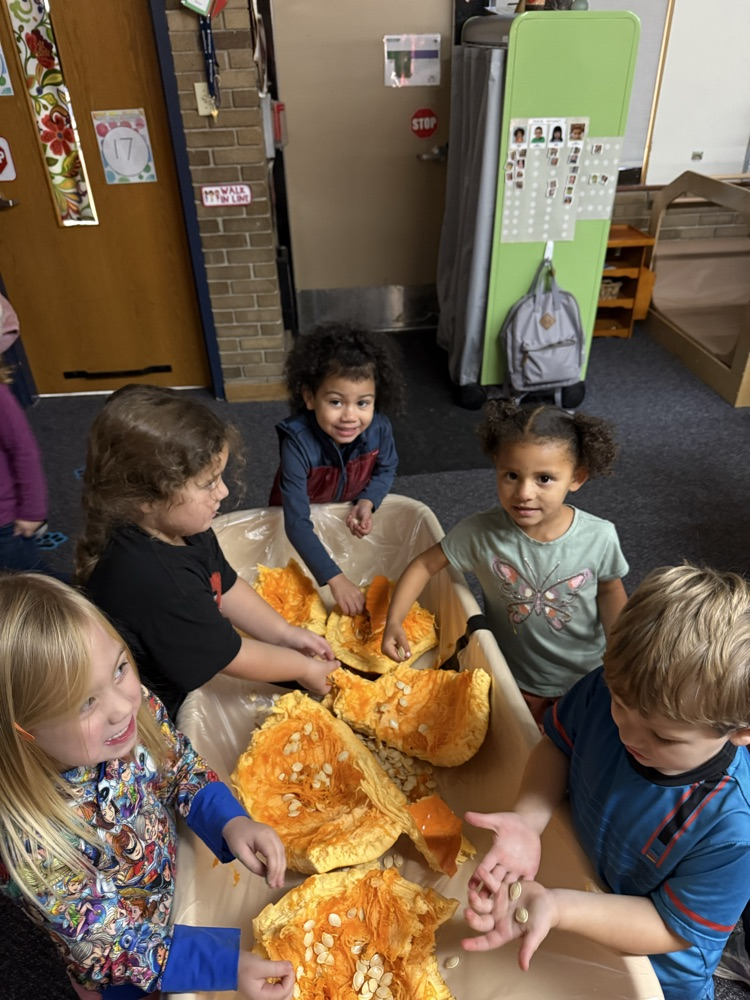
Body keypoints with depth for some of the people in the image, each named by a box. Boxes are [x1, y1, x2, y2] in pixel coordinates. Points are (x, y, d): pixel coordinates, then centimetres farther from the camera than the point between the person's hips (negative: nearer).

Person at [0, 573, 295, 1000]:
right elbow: (116, 947, -25)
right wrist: (230, 964, -30)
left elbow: (185, 770, -8)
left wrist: (232, 821, -24)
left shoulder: (137, 706, -26)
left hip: (187, 870, 3)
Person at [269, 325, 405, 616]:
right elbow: (297, 524, -42)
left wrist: (367, 502, -25)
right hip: (303, 518, -3)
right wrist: (336, 579, -47)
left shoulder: (379, 429, -30)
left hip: (349, 516, 3)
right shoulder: (298, 442, -42)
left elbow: (386, 469, -6)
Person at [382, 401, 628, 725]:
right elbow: (424, 565, -13)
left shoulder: (600, 537, -22)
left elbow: (610, 591, -2)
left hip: (585, 680, 1)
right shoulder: (480, 532, -25)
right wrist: (393, 622, -21)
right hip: (514, 683, -1)